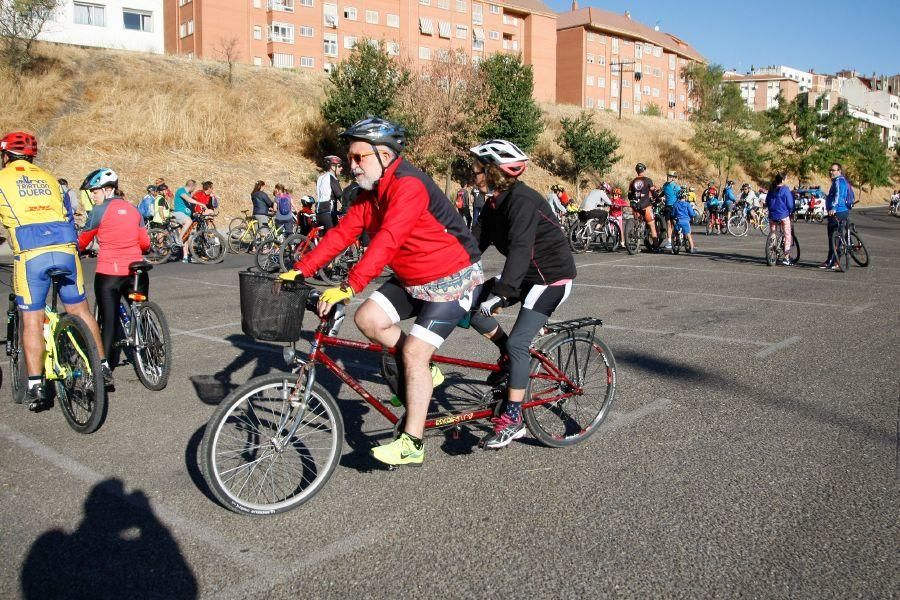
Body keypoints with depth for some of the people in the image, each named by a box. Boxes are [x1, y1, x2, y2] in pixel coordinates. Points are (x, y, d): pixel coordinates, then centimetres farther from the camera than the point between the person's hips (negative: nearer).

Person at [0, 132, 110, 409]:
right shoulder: (48, 178, 21)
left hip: (30, 254, -3)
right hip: (66, 248, 3)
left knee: (32, 321, 2)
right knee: (80, 310, 13)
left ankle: (35, 387, 4)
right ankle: (102, 367, 18)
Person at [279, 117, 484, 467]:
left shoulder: (408, 185, -26)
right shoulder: (370, 191, 3)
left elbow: (387, 241, -37)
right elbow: (343, 232, -1)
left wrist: (348, 287, -43)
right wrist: (299, 270, -9)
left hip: (452, 279, -9)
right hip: (413, 280, 9)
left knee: (413, 352, -14)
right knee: (367, 319, -6)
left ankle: (411, 445, -3)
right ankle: (421, 372, 14)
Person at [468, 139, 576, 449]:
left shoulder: (522, 200, -23)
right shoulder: (495, 204, 4)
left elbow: (521, 249, -35)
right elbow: (476, 243, 1)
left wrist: (500, 293, -43)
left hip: (552, 275, -9)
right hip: (526, 274, 9)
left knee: (517, 343, -16)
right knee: (471, 306, -4)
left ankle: (512, 420, -7)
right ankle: (508, 356, 16)